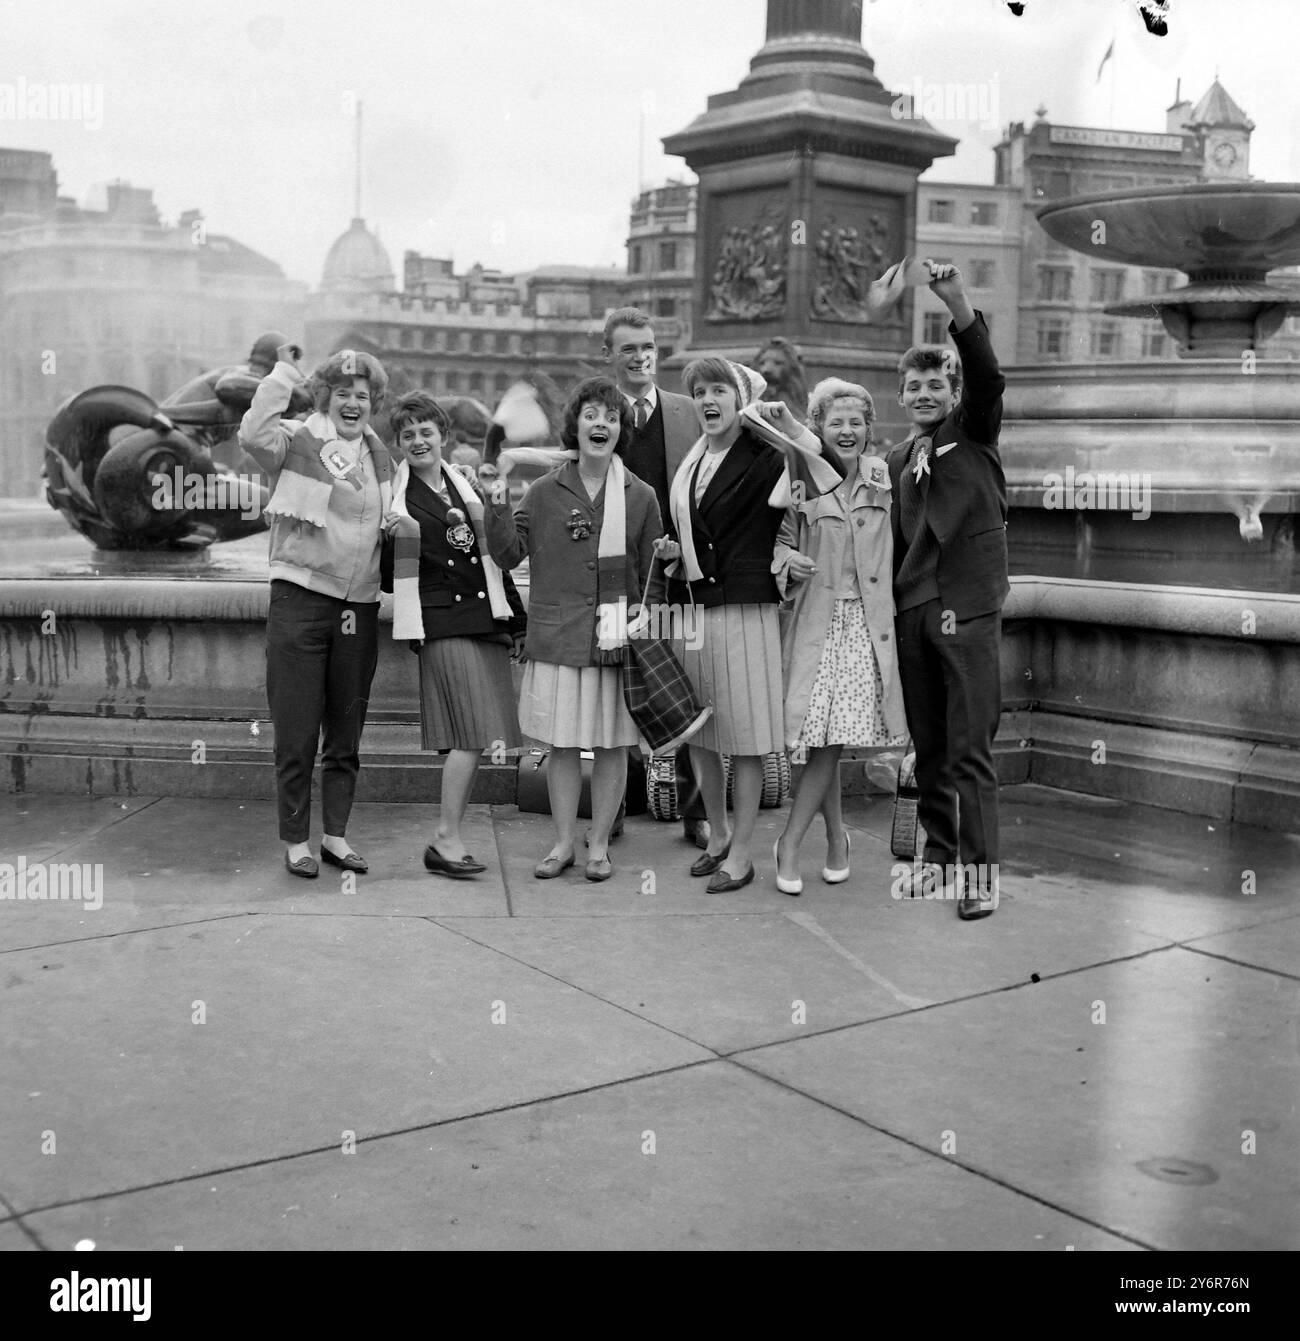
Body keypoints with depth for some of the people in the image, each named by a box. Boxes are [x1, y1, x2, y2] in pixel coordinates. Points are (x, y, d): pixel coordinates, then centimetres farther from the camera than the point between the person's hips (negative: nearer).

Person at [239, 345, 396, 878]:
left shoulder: (379, 454, 14)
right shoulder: (297, 441, -5)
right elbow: (254, 434, -27)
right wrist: (284, 371, -20)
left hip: (360, 608, 5)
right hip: (300, 600, -5)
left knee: (346, 734, 12)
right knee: (297, 733, 0)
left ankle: (336, 835, 23)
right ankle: (295, 840, 12)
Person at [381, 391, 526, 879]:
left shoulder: (467, 484, 16)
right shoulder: (392, 495, 1)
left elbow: (494, 555, 19)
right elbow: (385, 574, 3)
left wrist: (517, 619, 18)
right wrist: (384, 536, -13)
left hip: (487, 618, 6)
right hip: (441, 623, -6)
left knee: (476, 737, 4)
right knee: (471, 733, -12)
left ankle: (447, 838, 12)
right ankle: (447, 839, -5)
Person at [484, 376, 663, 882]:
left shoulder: (640, 497, 3)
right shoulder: (546, 492, 3)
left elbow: (650, 574, 8)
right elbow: (508, 554, -1)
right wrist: (500, 493, -10)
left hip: (618, 639, 0)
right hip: (558, 637, 0)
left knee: (612, 744, 6)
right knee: (562, 744, 6)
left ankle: (599, 844, 20)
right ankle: (563, 841, 20)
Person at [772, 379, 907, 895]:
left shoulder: (883, 478, 8)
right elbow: (780, 539, 6)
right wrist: (788, 561, -13)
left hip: (866, 625, 1)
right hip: (817, 622, -1)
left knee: (831, 740, -4)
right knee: (822, 741, -3)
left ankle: (789, 845, 7)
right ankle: (836, 837, 19)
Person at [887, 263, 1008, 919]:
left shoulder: (975, 433, 5)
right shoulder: (896, 461, 16)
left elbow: (987, 375, -14)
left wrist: (958, 305, -27)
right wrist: (888, 608, 11)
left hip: (969, 611, -4)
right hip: (911, 612, 5)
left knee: (970, 748, -5)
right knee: (927, 746, 11)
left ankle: (980, 871, 0)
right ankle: (939, 853, 23)